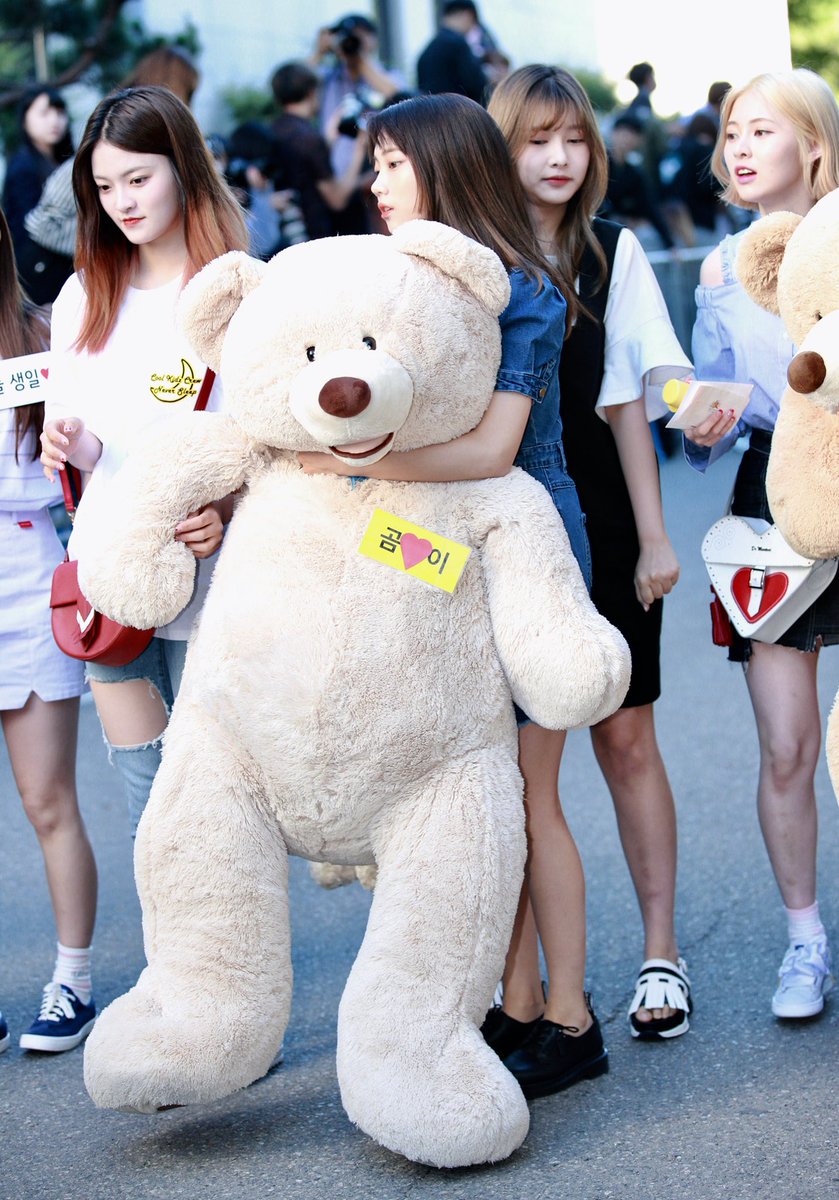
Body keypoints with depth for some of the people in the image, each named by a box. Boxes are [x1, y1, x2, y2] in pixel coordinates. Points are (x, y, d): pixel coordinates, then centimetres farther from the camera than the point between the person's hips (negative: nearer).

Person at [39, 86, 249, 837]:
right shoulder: (83, 298, 11)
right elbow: (79, 438, 15)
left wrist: (231, 512, -22)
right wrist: (69, 443, -8)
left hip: (208, 577, -4)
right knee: (142, 788, 8)